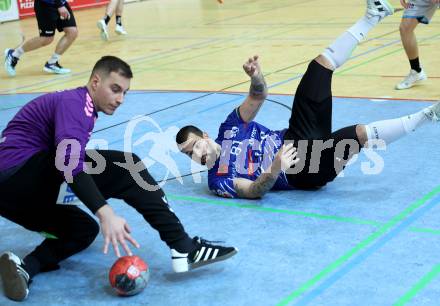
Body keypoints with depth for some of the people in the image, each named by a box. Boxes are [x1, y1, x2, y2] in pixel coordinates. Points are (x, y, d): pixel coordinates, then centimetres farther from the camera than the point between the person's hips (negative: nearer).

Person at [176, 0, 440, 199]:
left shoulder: (228, 128, 8)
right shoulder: (218, 182, -10)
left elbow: (258, 96, 6)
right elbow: (255, 191, -24)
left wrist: (256, 76, -19)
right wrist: (275, 170, -46)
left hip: (295, 140, 7)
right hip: (305, 171, -7)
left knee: (322, 63, 2)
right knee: (360, 133, -33)